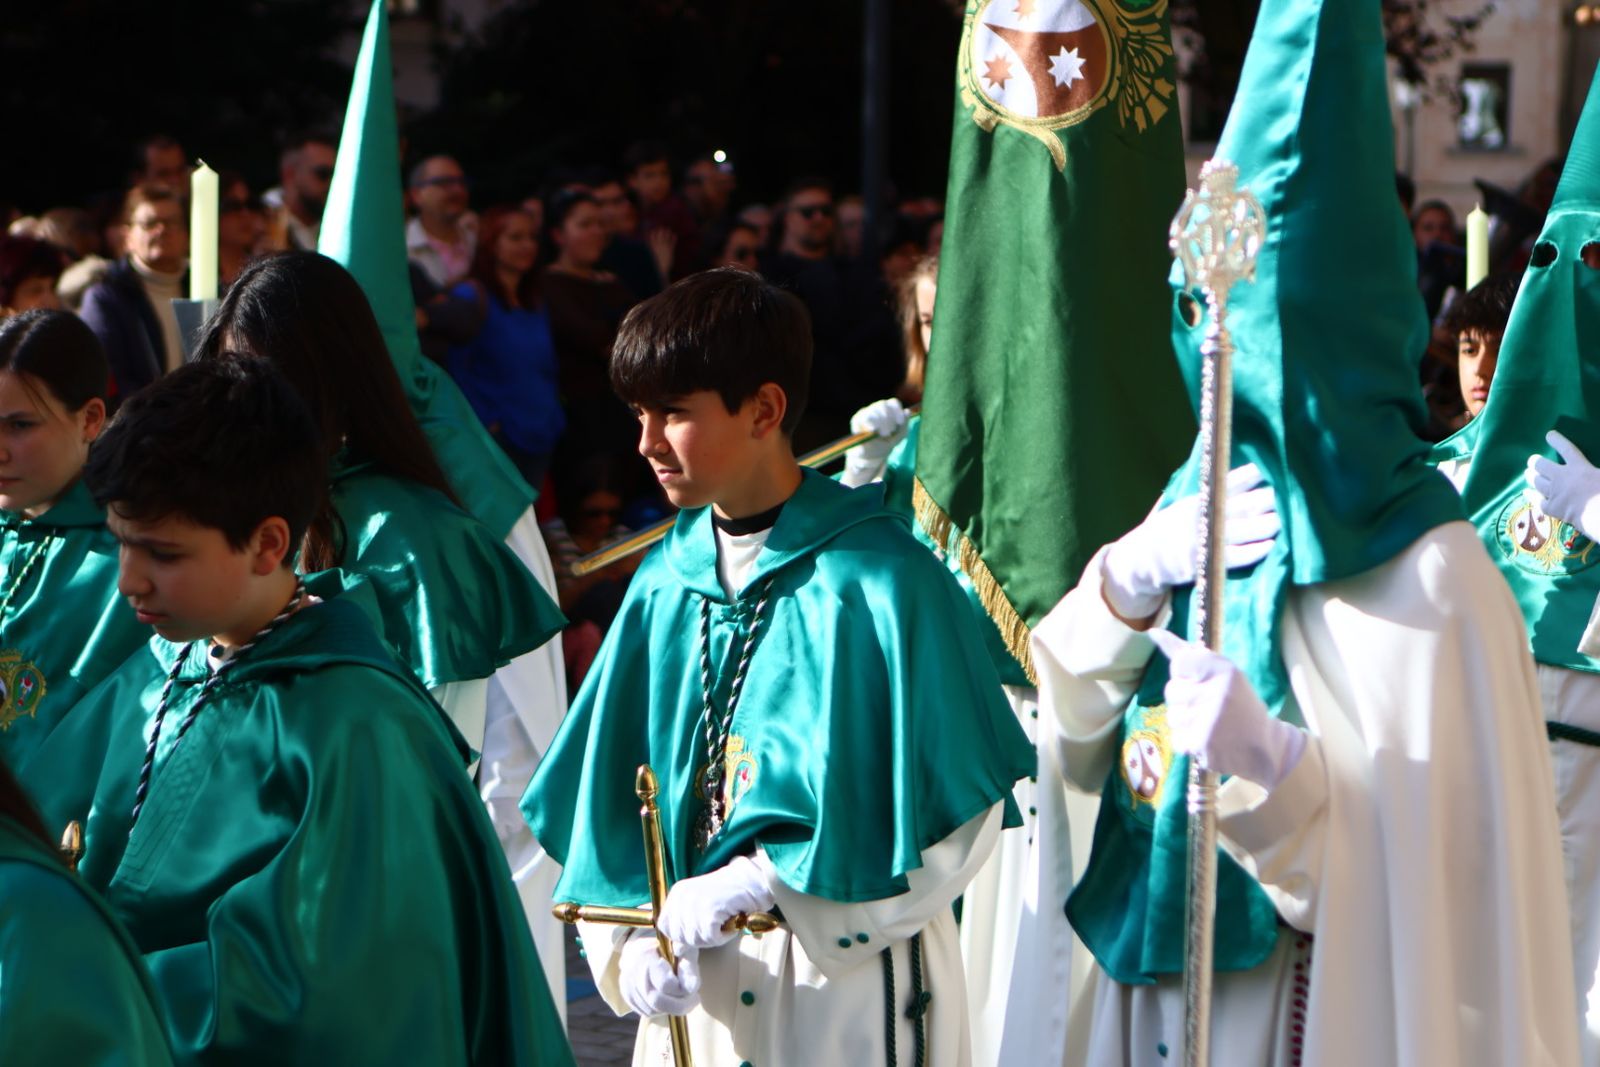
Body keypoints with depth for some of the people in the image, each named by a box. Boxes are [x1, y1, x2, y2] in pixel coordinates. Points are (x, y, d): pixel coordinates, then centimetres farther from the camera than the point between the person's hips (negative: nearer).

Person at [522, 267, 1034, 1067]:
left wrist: (762, 885, -16)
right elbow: (613, 791, 8)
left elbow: (957, 814, -14)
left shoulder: (878, 579, -12)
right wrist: (631, 939, -7)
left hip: (849, 981, -5)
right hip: (695, 990, 5)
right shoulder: (666, 580, 5)